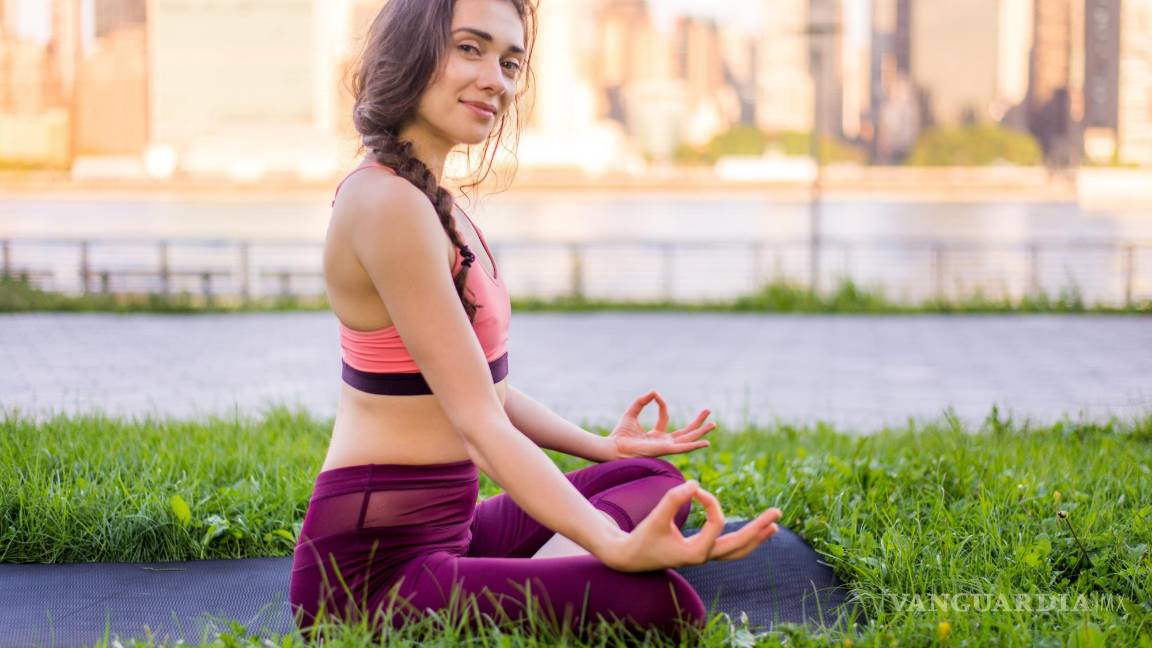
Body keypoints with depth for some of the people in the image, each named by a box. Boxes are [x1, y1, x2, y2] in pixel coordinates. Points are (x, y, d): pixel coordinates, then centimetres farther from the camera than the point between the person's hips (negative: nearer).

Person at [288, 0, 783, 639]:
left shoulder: (430, 200, 14)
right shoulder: (388, 201, -18)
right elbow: (479, 423, -24)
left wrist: (601, 447, 29)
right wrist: (616, 546, -33)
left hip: (442, 531, 11)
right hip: (376, 570, -11)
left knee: (651, 479, 22)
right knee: (656, 598, -29)